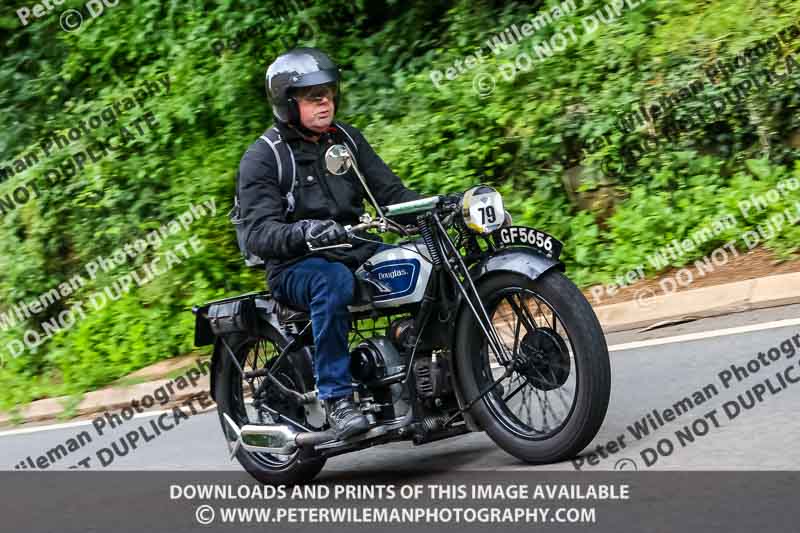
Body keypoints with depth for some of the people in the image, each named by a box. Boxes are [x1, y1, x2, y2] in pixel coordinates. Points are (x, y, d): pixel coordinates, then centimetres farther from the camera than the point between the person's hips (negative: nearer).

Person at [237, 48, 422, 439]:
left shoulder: (347, 139, 13)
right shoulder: (262, 158, -6)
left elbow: (388, 190, 9)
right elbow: (258, 234, -16)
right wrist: (302, 232, -38)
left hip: (358, 250, 5)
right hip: (296, 266, -5)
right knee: (333, 281, -39)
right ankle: (336, 398, -32)